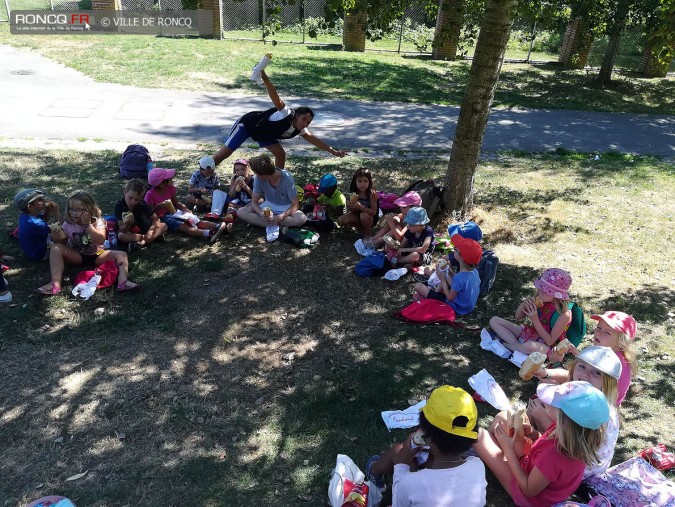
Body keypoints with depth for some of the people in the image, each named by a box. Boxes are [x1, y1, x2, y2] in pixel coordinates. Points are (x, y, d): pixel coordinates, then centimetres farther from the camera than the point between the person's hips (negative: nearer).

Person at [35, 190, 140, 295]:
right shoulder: (68, 224, -4)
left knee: (122, 254, -24)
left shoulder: (98, 222, -12)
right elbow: (61, 243, 0)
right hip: (77, 256, 2)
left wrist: (88, 224, -29)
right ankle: (55, 284, -35)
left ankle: (122, 282, -47)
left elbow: (101, 240, -29)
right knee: (56, 248, -23)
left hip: (97, 255, -1)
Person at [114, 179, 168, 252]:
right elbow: (122, 230, -24)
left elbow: (155, 218, -10)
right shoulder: (119, 205, -21)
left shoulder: (142, 204, -13)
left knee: (164, 226, -16)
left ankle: (141, 242, -30)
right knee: (120, 236, -38)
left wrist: (151, 230, -27)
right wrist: (128, 223, -46)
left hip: (142, 229, 3)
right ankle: (155, 237, -29)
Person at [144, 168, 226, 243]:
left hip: (171, 214, 6)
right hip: (160, 218, -6)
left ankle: (220, 226, -35)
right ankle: (207, 234, -57)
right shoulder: (150, 195, -17)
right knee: (182, 226, -31)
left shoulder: (170, 189, 0)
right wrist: (159, 206, -32)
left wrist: (182, 207, -9)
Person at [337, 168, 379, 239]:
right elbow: (353, 212, -6)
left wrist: (360, 206, -38)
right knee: (340, 221, -13)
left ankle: (368, 232, -7)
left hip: (370, 218, -5)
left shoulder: (372, 193, -24)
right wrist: (350, 207, -30)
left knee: (364, 215, -38)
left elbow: (373, 212, -26)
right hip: (358, 216, 5)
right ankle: (362, 226, 6)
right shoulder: (354, 193, -11)